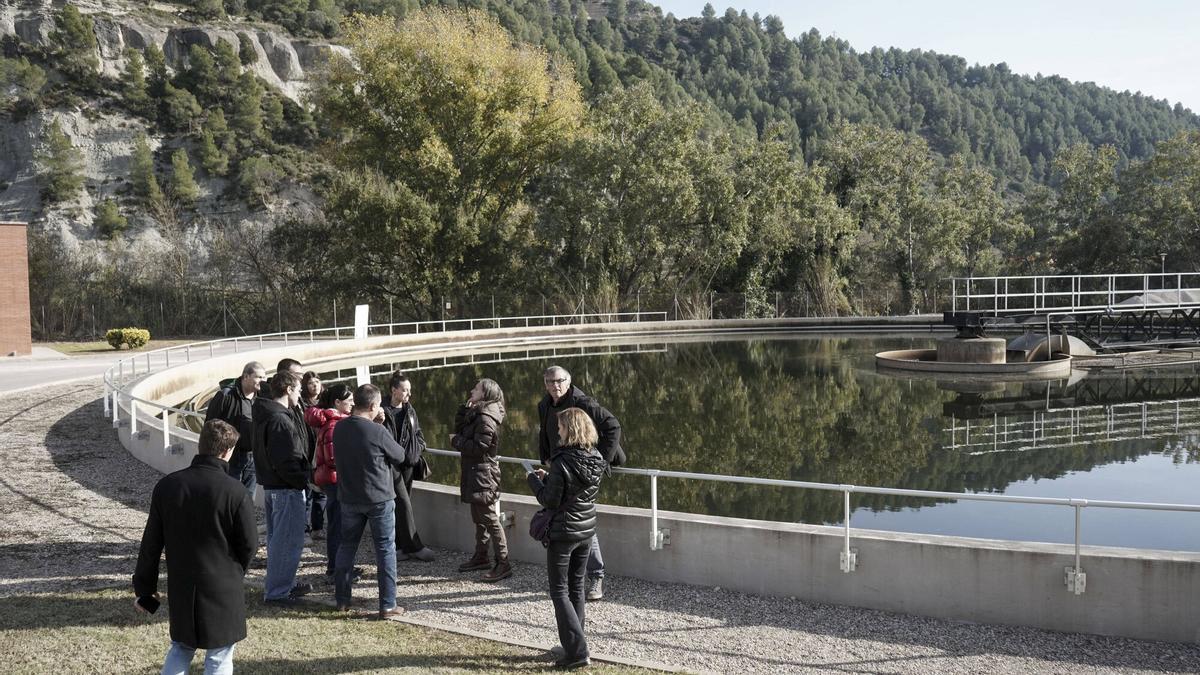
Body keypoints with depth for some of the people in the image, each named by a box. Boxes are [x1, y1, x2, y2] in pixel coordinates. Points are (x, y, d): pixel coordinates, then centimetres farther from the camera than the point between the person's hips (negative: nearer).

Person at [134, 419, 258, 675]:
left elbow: (151, 543, 1)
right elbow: (249, 544, -8)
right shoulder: (236, 491, -16)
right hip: (223, 591, -4)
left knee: (181, 648, 22)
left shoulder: (167, 485, -4)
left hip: (180, 589, 4)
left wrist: (144, 588, 11)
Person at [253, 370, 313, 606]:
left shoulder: (264, 415, 12)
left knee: (277, 538, 19)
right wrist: (303, 481, -13)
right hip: (286, 488, -11)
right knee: (288, 541, -3)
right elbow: (286, 461, -25)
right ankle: (277, 592, 2)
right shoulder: (280, 420, -21)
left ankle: (285, 584, 31)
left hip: (270, 484, 11)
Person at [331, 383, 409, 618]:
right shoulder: (378, 432, -20)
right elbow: (400, 456, -6)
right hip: (379, 498, -5)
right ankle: (387, 605, 5)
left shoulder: (340, 428, -3)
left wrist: (375, 423, 5)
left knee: (347, 545, 17)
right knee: (386, 549, 4)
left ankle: (342, 599, 23)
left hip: (349, 498, 5)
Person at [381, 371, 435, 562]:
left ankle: (399, 546, 19)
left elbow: (418, 433, 22)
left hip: (408, 462, 7)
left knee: (401, 505, 12)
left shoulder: (410, 411, 12)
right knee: (403, 503, -9)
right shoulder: (384, 412, -10)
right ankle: (414, 547, -6)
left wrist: (418, 447, 6)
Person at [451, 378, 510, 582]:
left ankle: (503, 565, -5)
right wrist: (465, 408, 1)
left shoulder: (486, 418, -18)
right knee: (479, 518, 19)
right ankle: (480, 557, 32)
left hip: (483, 474, -10)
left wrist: (456, 441, -11)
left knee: (490, 519, -8)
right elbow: (459, 429, 12)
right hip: (474, 473, 10)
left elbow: (479, 447, -24)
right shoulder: (476, 414, 12)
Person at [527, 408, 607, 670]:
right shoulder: (596, 459, -1)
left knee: (559, 592, 3)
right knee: (576, 588, 18)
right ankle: (573, 644, 24)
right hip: (587, 530, 7)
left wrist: (534, 480, -2)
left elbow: (550, 501, -17)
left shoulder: (562, 463, -23)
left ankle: (577, 651, -3)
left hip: (563, 533, -7)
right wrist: (548, 477, 11)